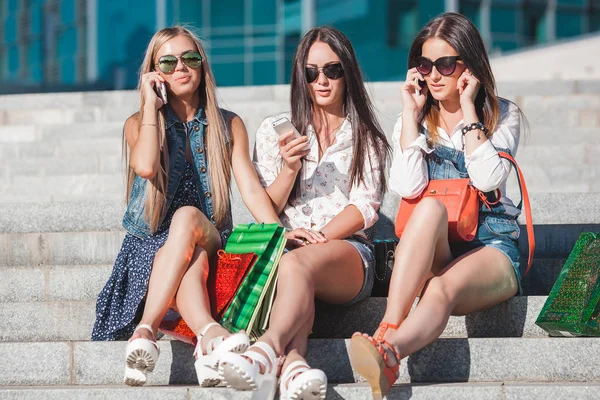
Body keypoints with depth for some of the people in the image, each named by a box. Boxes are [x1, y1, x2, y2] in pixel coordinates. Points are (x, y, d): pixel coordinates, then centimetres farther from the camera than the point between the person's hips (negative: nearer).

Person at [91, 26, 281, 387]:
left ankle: (146, 332, -52)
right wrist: (151, 105, -4)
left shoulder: (229, 125, 14)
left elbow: (251, 187, 0)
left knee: (187, 216, -36)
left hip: (210, 245, 0)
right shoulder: (140, 124, 10)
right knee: (189, 262, -37)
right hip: (151, 246, 0)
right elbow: (145, 166, -15)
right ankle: (210, 333, -68)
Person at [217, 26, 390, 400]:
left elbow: (365, 208, 3)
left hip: (349, 250, -2)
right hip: (285, 244, 2)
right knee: (290, 264, -39)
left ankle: (269, 347, -65)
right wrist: (289, 168, -6)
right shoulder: (274, 129, 20)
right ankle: (294, 360, -63)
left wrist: (319, 237, -14)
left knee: (297, 263, -39)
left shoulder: (367, 136, 17)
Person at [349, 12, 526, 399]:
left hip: (490, 246, -1)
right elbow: (409, 187, -5)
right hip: (428, 253, 2)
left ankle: (387, 352, -69)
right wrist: (412, 113, -3)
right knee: (431, 207, -36)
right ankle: (389, 330, -53)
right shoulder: (414, 120, 14)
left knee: (441, 290, -37)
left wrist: (468, 110, -7)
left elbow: (487, 178, -11)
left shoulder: (504, 116, 8)